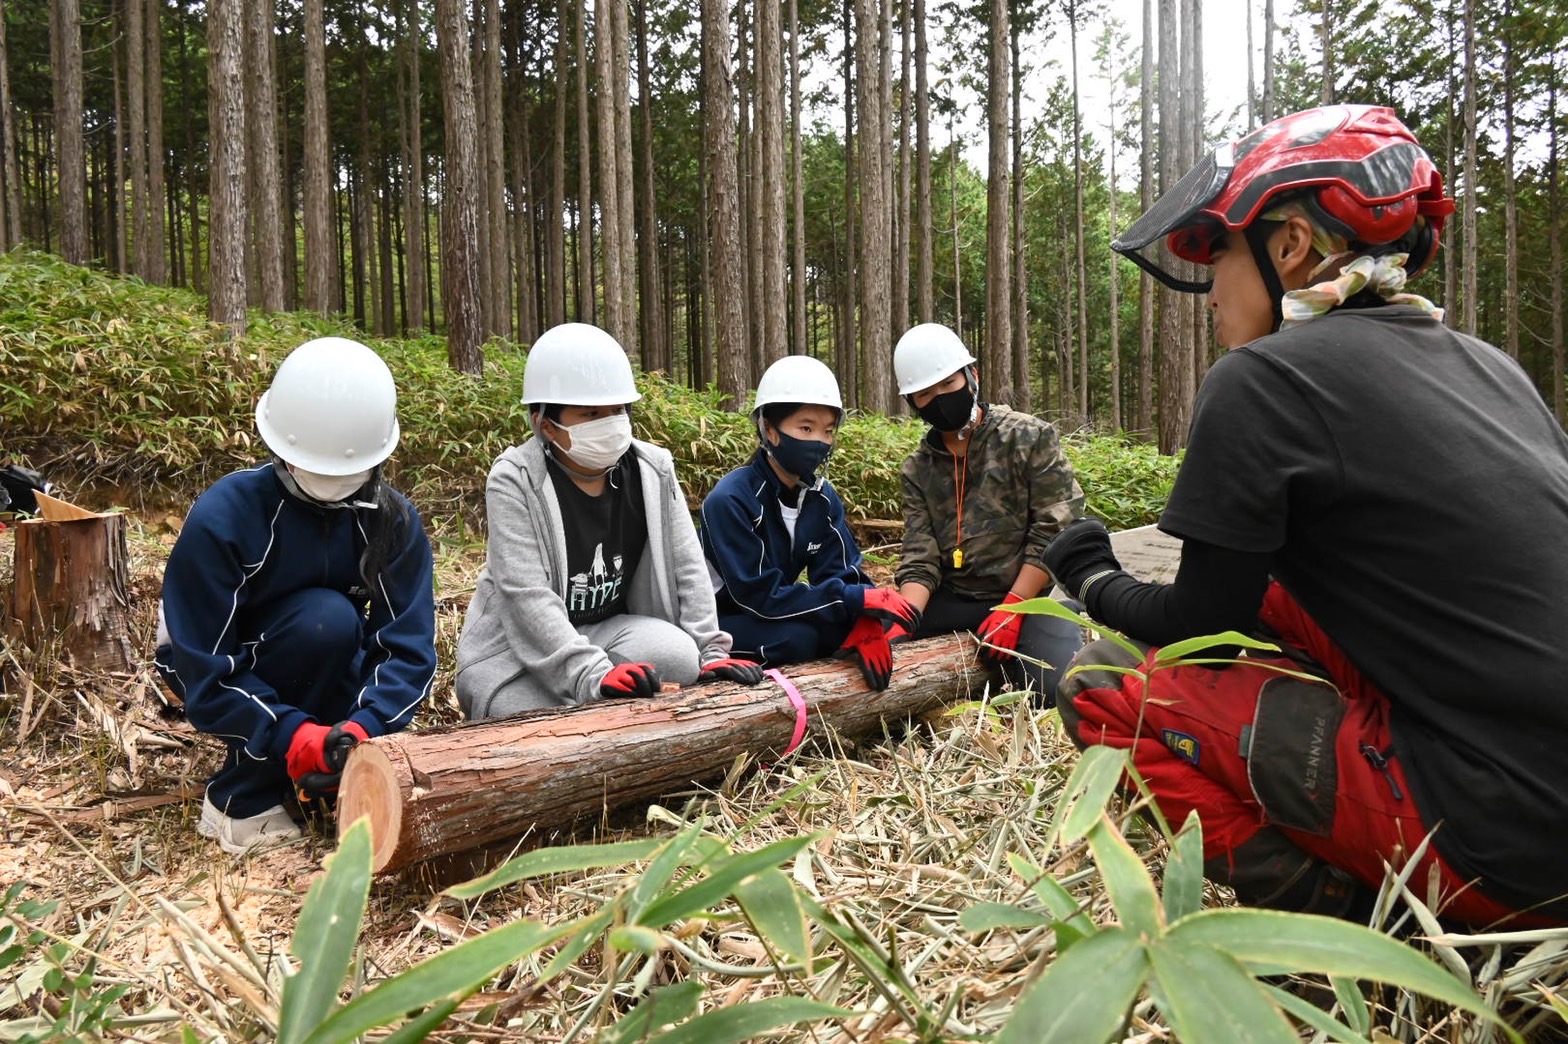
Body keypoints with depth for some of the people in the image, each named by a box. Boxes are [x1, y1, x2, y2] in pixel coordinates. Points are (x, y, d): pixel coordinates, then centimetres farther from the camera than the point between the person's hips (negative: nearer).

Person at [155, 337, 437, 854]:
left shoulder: (392, 520, -15)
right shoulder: (221, 517, -25)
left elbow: (409, 643, -20)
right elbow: (204, 674, -24)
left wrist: (364, 725, -37)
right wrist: (293, 735, -35)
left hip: (329, 673, 3)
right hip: (225, 675, -3)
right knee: (326, 618, -34)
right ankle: (241, 799, -17)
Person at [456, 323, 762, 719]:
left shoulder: (652, 470, -4)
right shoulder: (515, 481, -18)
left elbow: (686, 567, -1)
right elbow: (527, 594, -27)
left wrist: (710, 650, -9)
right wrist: (593, 676, -37)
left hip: (609, 628, 4)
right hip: (516, 646, -4)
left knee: (679, 656, -26)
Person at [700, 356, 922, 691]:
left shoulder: (823, 497, -4)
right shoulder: (731, 500, -25)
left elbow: (842, 573, -6)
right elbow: (760, 596, -28)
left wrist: (866, 622, -29)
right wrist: (859, 600, -32)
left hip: (775, 612, 7)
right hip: (718, 622, -6)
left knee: (870, 619, -14)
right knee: (796, 638, -34)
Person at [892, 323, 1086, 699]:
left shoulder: (1030, 438, -4)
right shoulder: (917, 470, 6)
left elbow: (1056, 529, -9)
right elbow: (920, 559, -1)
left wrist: (1011, 609, -14)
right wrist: (901, 626, -19)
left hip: (1026, 596, -3)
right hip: (953, 599, 3)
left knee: (1059, 687, -27)